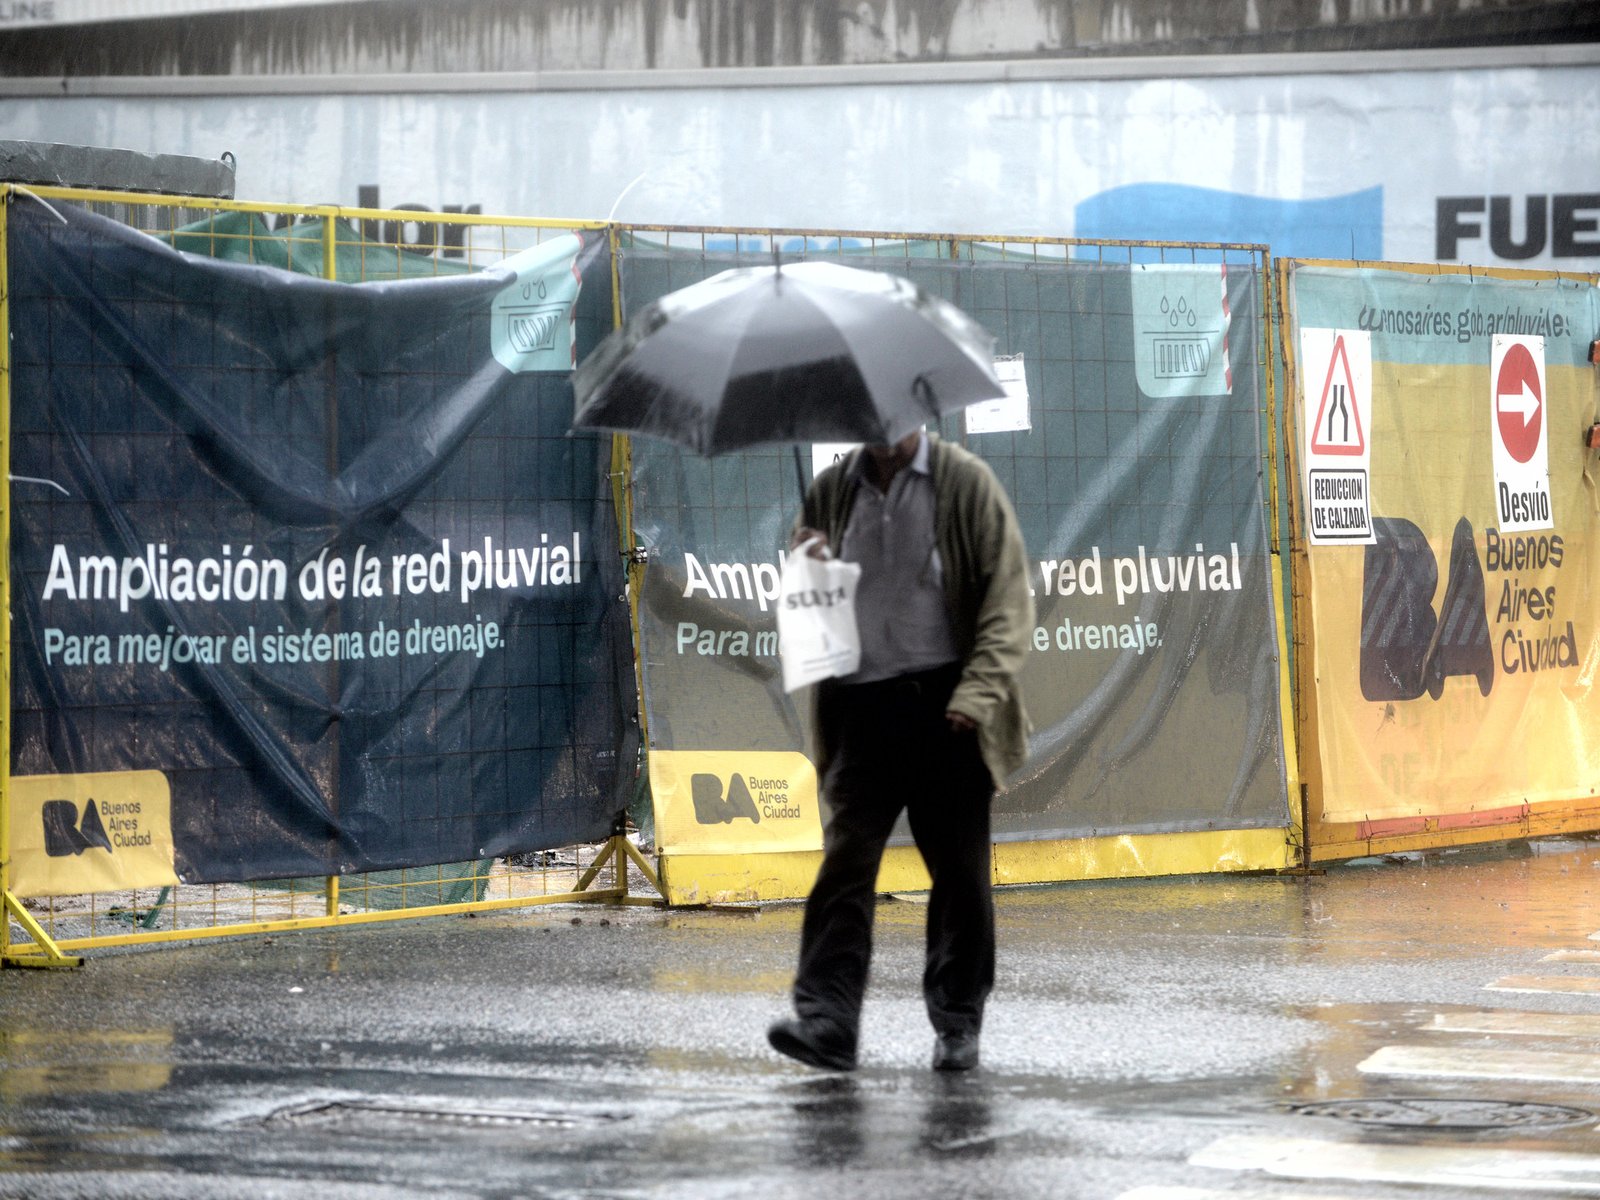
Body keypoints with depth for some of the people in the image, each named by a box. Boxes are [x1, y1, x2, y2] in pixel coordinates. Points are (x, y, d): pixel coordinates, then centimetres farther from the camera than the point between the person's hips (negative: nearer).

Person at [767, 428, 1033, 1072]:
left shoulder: (966, 482, 1)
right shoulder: (831, 490, 11)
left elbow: (1008, 596, -2)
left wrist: (981, 691, -13)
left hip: (943, 709, -2)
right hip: (861, 704, 2)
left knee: (959, 869, 6)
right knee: (845, 862, -8)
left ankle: (958, 1024, 17)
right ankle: (825, 1018, -12)